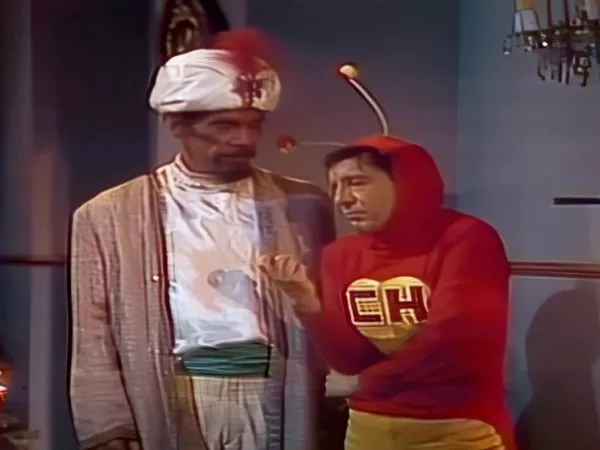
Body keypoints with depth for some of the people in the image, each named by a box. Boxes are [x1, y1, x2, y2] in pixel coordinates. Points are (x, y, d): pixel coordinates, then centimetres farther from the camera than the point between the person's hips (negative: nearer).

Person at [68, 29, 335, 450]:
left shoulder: (303, 205, 9)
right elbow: (94, 342, 3)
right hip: (169, 401, -1)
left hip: (275, 397, 2)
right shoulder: (108, 215, 3)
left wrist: (326, 413, 4)